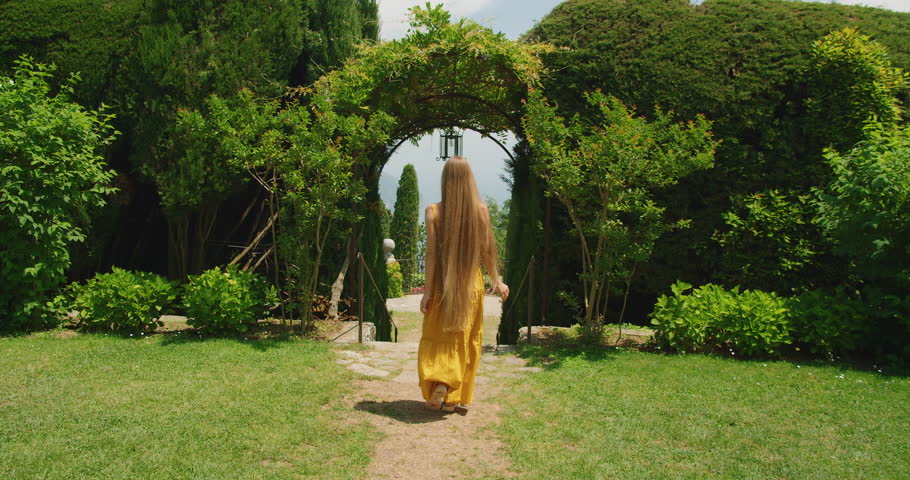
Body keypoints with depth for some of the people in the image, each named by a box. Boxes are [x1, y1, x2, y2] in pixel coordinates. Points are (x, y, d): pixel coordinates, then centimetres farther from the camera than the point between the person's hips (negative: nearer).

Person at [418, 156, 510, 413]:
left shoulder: (434, 210, -9)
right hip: (471, 283, 2)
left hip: (442, 283, -1)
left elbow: (431, 253, -11)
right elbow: (487, 251, -1)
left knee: (436, 338, 12)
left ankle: (439, 384, -10)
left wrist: (428, 291, -6)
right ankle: (453, 398, 17)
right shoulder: (481, 210, -5)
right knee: (464, 340, 12)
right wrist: (496, 280, 13)